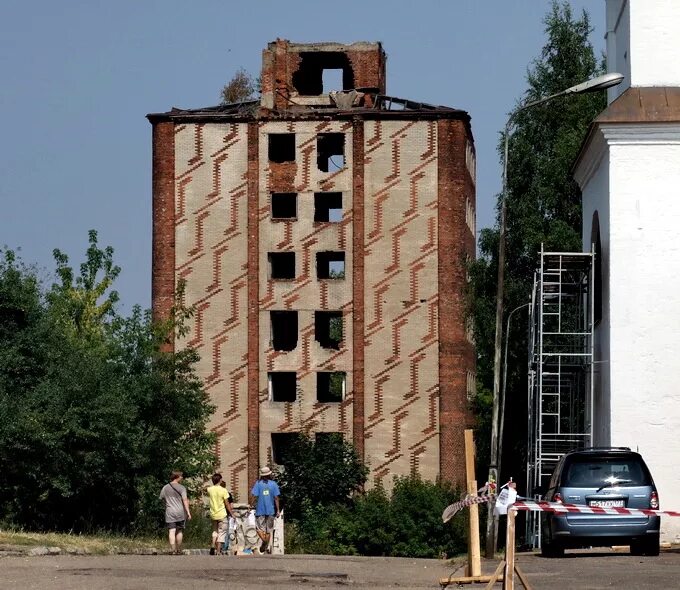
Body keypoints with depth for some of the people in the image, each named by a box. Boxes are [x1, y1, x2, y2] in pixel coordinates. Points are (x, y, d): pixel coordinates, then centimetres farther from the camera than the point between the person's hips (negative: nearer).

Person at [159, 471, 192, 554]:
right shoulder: (181, 488, -4)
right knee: (179, 531, 13)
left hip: (170, 513, 1)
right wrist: (188, 512, -12)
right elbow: (185, 500, -10)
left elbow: (161, 498, 13)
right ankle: (178, 550, 20)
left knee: (171, 531, -5)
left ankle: (173, 550, -16)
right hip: (180, 512, -1)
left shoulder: (165, 488, 6)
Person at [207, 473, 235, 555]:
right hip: (222, 514, -4)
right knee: (222, 533, 4)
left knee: (215, 531, 22)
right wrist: (231, 513, 2)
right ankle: (218, 551, -1)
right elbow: (227, 504, -9)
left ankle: (213, 545, 4)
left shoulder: (210, 489, -2)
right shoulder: (223, 490, -12)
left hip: (213, 514, 4)